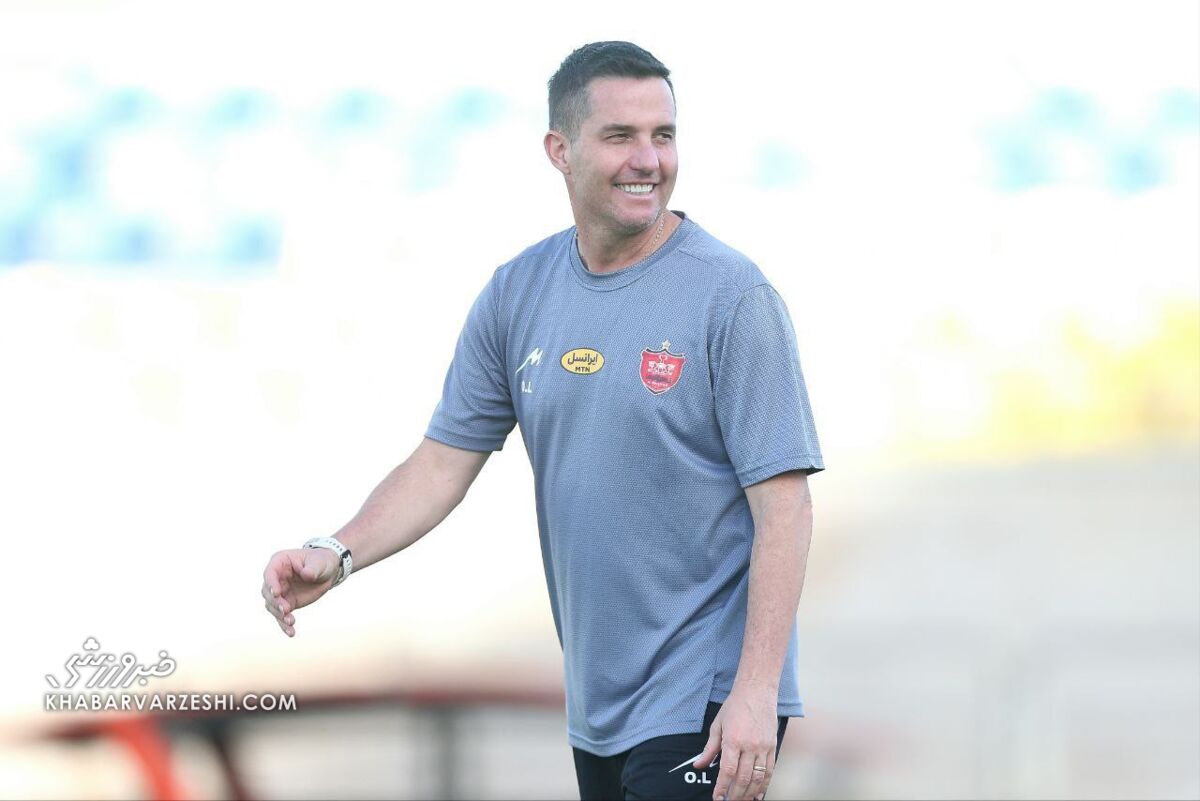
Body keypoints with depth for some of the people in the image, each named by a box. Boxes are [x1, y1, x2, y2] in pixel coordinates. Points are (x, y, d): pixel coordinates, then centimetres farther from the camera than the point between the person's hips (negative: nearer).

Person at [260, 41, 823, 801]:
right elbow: (443, 463, 10)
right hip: (597, 709, 6)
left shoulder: (731, 296, -10)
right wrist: (337, 554, -9)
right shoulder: (517, 295, 7)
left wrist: (757, 692, -20)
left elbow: (784, 506, -13)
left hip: (705, 709, -6)